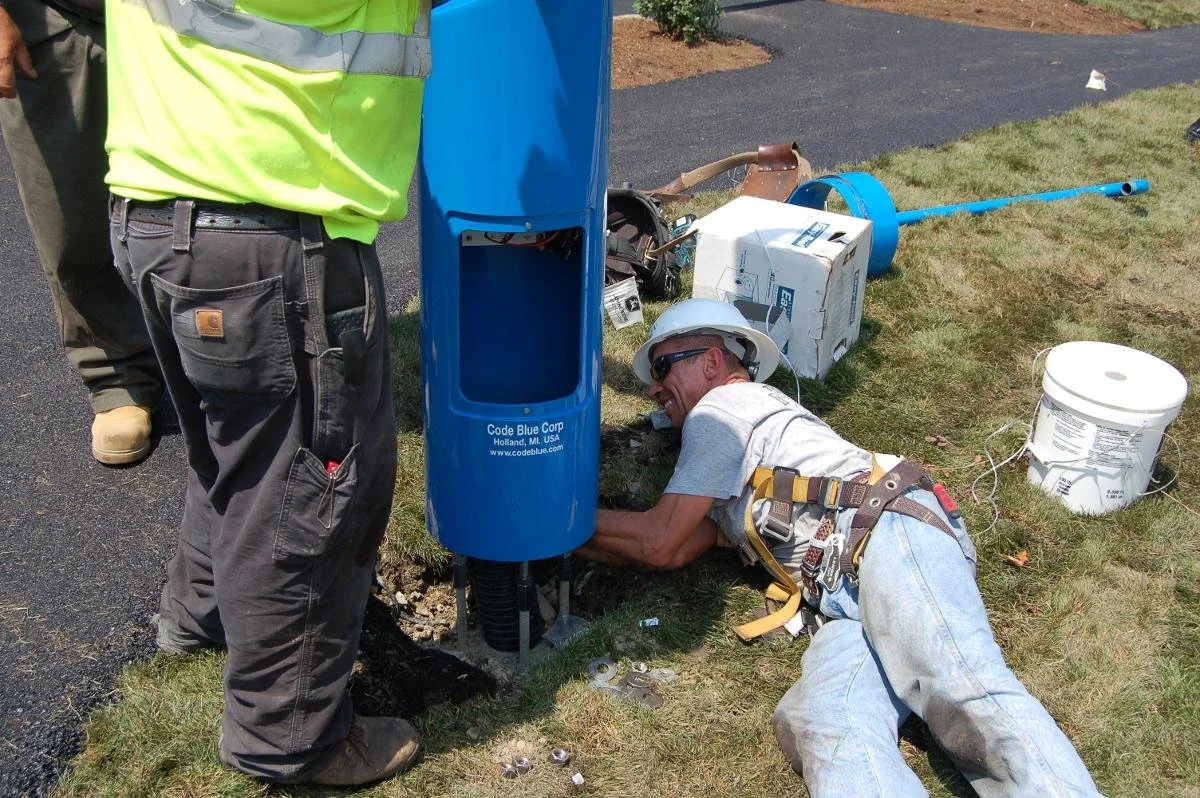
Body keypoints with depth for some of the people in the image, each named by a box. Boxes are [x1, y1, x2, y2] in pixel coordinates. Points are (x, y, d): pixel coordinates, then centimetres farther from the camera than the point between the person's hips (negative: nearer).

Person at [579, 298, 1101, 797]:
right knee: (826, 729, -24)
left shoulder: (723, 405, 9)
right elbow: (676, 551, 24)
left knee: (964, 690, -31)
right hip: (845, 600, 6)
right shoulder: (719, 468, 36)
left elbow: (659, 543, 6)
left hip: (890, 536, -6)